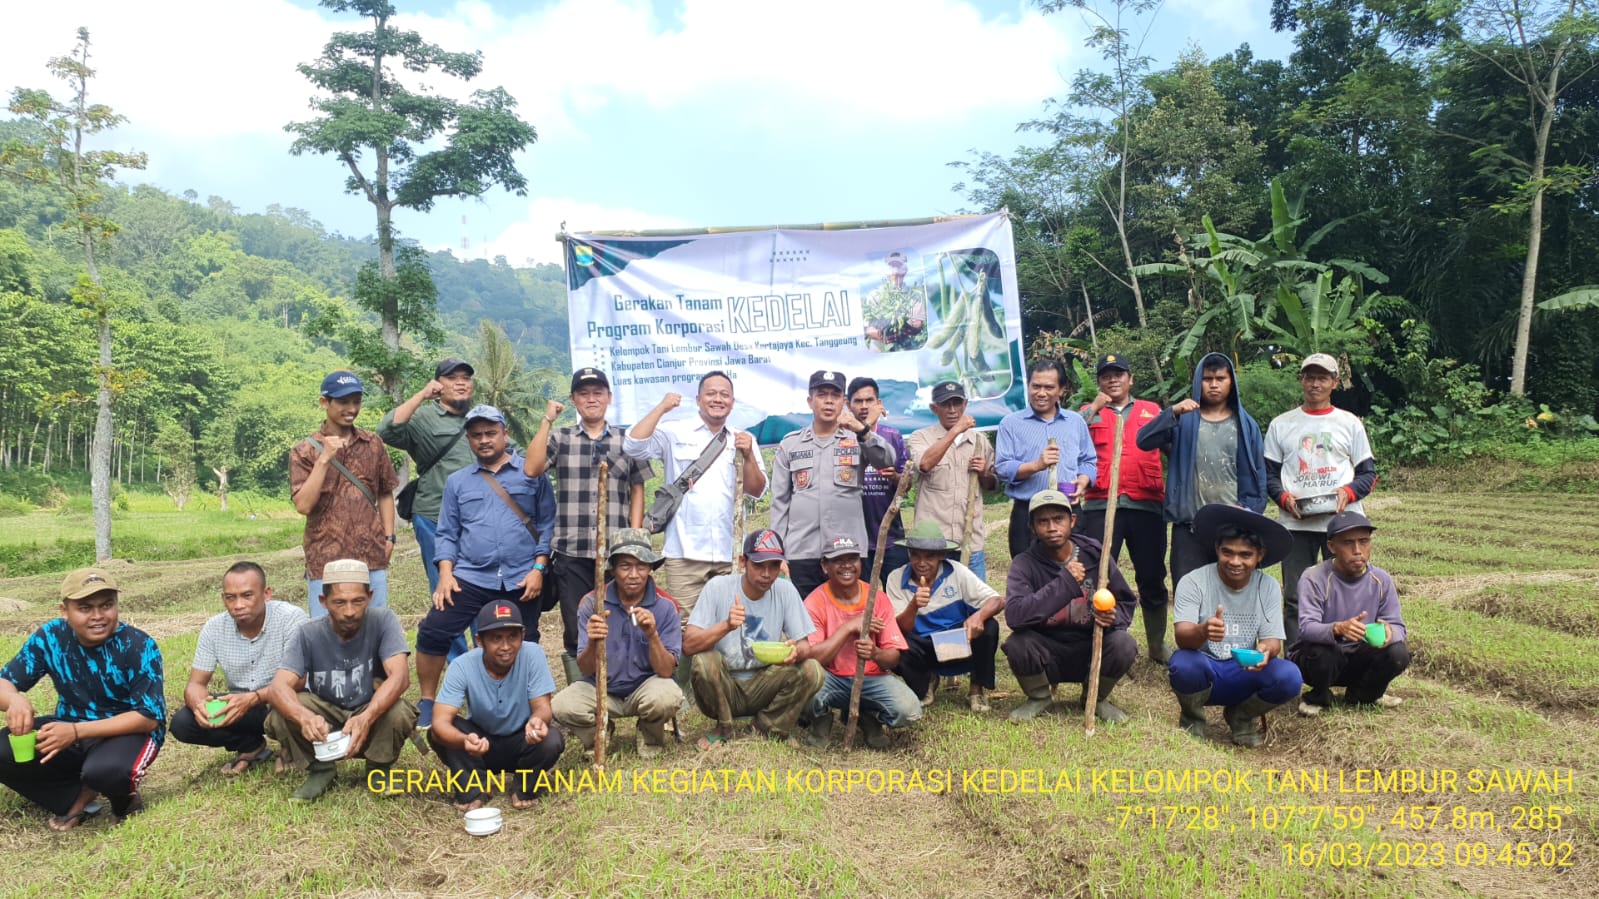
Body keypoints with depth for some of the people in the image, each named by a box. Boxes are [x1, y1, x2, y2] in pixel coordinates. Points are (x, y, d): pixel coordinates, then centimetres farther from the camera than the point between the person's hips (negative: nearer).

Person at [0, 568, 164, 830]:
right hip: (70, 728, 5)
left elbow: (149, 717, -23)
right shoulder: (49, 637, -10)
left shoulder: (139, 646, -21)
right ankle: (78, 797, -1)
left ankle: (122, 793, 1)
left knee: (104, 771, -37)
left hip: (129, 730, -5)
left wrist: (76, 731, -34)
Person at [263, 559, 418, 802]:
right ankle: (321, 770, 1)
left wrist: (366, 718, -50)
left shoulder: (383, 621, -19)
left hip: (373, 714, -1)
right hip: (325, 720, 2)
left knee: (398, 711, -34)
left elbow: (400, 676, -31)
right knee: (281, 715, -26)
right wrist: (305, 717, -50)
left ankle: (379, 769, -1)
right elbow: (278, 687, -27)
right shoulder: (308, 635, -16)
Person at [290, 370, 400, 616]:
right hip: (326, 561, -2)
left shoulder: (373, 444, 8)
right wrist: (324, 459, -16)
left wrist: (389, 536, 6)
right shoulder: (304, 451, -1)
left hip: (372, 558, 3)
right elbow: (303, 505, -11)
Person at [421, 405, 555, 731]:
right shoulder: (457, 481, 12)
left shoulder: (532, 473, 4)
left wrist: (539, 569, -6)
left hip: (521, 581, -1)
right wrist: (446, 573, -2)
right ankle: (427, 706, 9)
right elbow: (447, 533, 11)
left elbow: (546, 524, 3)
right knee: (432, 632, -9)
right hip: (470, 577, 2)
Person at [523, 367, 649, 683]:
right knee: (576, 633, 5)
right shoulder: (559, 438, 9)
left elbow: (637, 490, 11)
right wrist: (546, 420, -5)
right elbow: (531, 469, -8)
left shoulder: (627, 441, 11)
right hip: (571, 552, 0)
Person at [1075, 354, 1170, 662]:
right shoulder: (1090, 412, 14)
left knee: (1152, 577, 8)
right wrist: (1093, 408, -7)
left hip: (1146, 505, 1)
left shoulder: (1152, 411, 16)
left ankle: (1157, 644, 22)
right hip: (1100, 505, -1)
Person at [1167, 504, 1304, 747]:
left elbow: (1273, 640, -9)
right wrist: (1203, 631, -49)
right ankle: (1192, 718, 0)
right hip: (1204, 669, -2)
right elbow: (1182, 636, -25)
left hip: (1244, 675, 3)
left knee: (1289, 677, -26)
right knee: (1184, 664, -36)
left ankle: (1240, 716, 7)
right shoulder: (1193, 582, -14)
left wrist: (1266, 649, -35)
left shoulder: (1269, 587, -4)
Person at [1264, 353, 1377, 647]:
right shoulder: (1281, 424, 10)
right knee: (1295, 598, 3)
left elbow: (1369, 473, 8)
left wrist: (1349, 491, -13)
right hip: (1296, 522, 0)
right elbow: (1268, 472, 9)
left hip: (1343, 521, 0)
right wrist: (1283, 497, -10)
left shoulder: (1350, 423, 9)